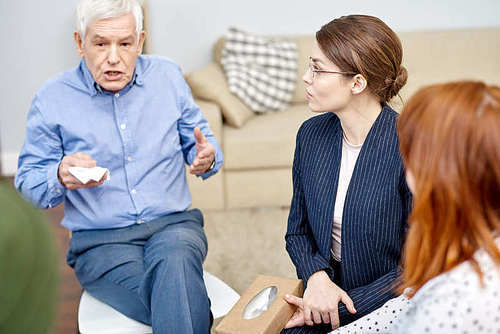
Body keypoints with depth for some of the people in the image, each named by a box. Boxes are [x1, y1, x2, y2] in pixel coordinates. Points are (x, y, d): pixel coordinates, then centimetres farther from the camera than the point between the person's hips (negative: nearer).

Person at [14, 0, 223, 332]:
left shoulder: (167, 75, 7)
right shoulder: (52, 99, 1)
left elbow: (198, 141, 15)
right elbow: (28, 179, 5)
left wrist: (207, 158, -10)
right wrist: (61, 177, -18)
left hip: (173, 223, 2)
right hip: (101, 242, -2)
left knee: (177, 256, -36)